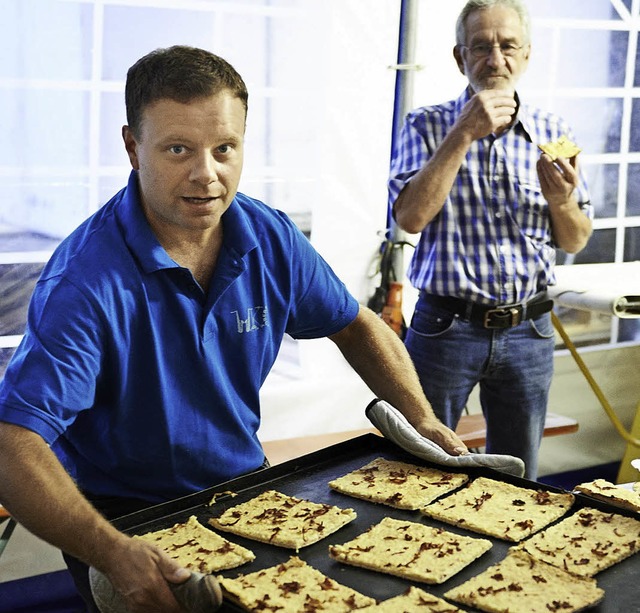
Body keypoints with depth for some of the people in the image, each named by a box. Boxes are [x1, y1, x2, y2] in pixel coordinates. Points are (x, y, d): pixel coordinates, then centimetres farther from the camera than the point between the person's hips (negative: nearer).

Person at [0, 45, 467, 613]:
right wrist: (113, 553, -45)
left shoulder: (271, 239, -5)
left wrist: (423, 421, -3)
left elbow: (356, 326, 11)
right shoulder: (87, 279, -24)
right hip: (127, 519, -4)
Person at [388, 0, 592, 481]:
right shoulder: (427, 126, -2)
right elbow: (410, 217, -17)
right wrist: (464, 134, -19)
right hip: (445, 327, -2)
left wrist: (562, 200, -14)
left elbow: (575, 242, 8)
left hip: (528, 332, 3)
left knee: (518, 481, 15)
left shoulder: (552, 132, 4)